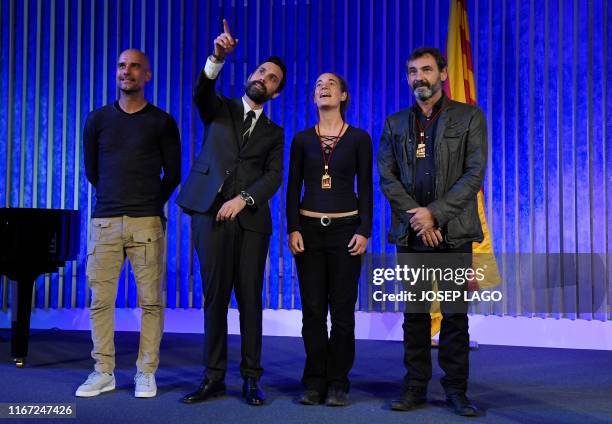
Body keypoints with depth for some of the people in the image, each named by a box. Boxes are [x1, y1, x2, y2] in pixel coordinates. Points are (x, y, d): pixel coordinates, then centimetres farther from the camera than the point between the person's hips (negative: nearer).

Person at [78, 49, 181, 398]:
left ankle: (146, 373, 8)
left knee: (151, 300, -1)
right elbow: (91, 170, 18)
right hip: (104, 221, 2)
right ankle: (104, 372, 11)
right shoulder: (99, 119, 11)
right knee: (101, 300, 2)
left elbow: (173, 173, 8)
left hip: (147, 222, -2)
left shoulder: (162, 122, 4)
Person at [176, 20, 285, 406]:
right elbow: (201, 91, -7)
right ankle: (214, 377, 9)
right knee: (215, 298, 2)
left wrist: (243, 199, -15)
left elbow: (274, 176, 2)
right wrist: (218, 57, -25)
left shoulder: (274, 133, 16)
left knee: (250, 299, 1)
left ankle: (252, 378, 9)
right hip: (211, 213, 0)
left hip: (251, 218, 1)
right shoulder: (219, 110, 15)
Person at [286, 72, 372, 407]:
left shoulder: (359, 138, 3)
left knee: (342, 310, 1)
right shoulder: (302, 139, 8)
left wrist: (364, 231, -8)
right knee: (312, 310, 3)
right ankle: (314, 382, 13)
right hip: (309, 229, 2)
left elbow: (365, 189, 0)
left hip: (345, 228, -1)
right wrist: (293, 228, -5)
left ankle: (337, 383, 11)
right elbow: (293, 188, 5)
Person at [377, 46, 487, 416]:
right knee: (415, 315, 5)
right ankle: (416, 388, 13)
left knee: (455, 316, 1)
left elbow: (475, 174, -4)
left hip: (453, 231, -2)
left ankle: (457, 390, 11)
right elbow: (386, 176, 5)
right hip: (411, 233, 2)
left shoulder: (469, 117, 5)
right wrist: (416, 218, -8)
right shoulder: (396, 123, 13)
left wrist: (435, 212, -13)